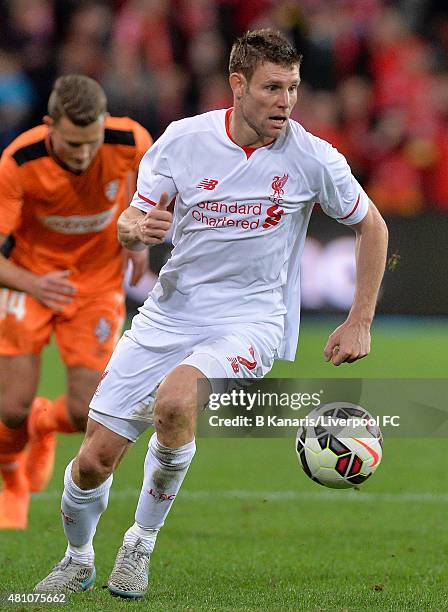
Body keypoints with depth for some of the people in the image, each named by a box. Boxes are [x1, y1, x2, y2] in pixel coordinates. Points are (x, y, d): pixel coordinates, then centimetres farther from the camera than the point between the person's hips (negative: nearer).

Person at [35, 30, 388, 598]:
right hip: (170, 312, 3)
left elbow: (371, 226, 8)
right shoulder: (183, 139, -5)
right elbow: (129, 224, 3)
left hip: (250, 319, -3)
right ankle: (78, 560, 30)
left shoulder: (311, 157, -8)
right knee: (94, 460, -2)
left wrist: (359, 323, 4)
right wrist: (136, 227, -23)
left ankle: (142, 541, -12)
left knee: (173, 401, -35)